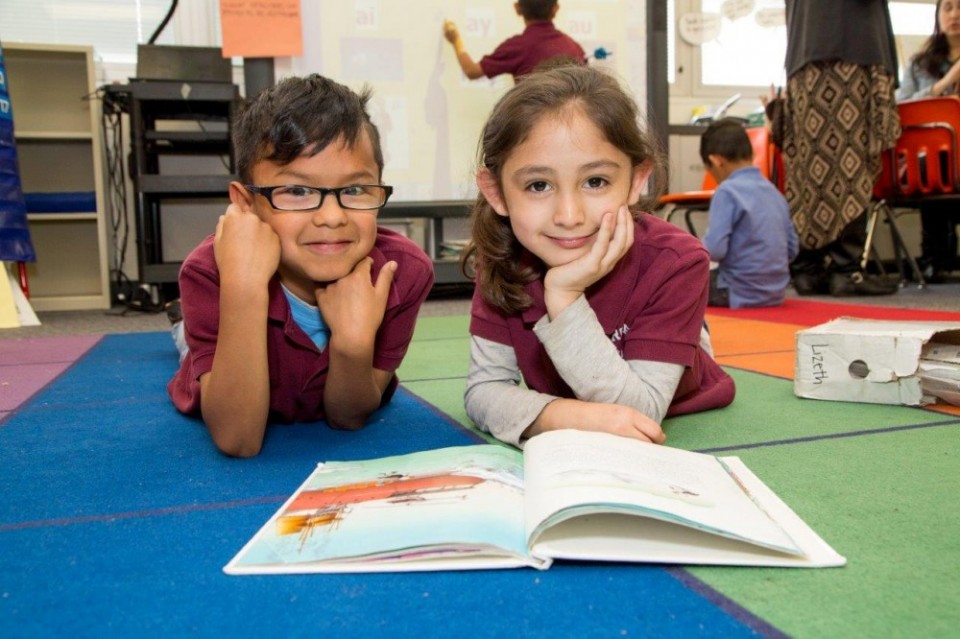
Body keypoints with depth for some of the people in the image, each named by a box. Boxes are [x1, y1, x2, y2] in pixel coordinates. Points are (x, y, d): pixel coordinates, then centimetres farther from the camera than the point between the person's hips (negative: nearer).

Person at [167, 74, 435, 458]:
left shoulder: (405, 271, -29)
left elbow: (347, 418, -22)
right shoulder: (210, 273, -33)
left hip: (342, 408, 3)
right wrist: (243, 287, -47)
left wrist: (354, 340, -43)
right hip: (225, 409, -2)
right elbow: (237, 440, -38)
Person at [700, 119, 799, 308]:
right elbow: (792, 250, 10)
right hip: (775, 293, 8)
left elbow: (714, 249, -22)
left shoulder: (727, 191, -14)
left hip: (741, 295, -8)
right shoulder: (774, 190, 9)